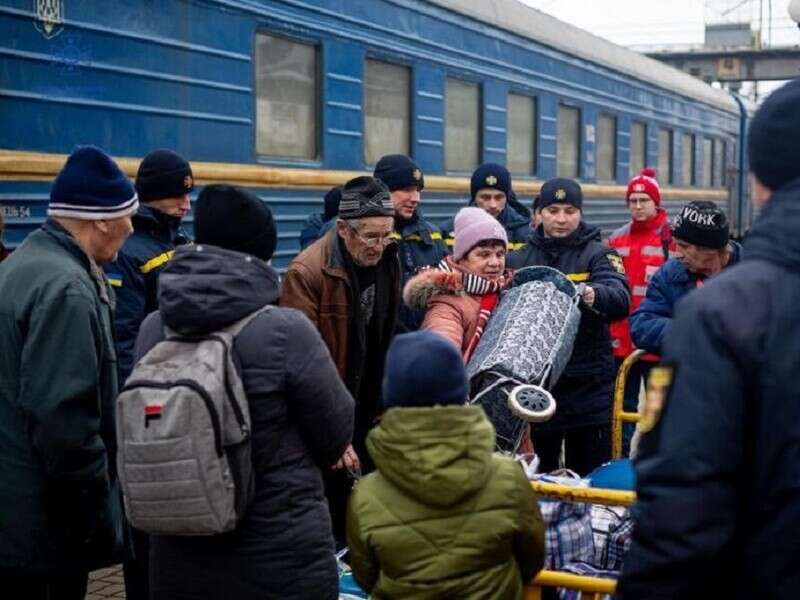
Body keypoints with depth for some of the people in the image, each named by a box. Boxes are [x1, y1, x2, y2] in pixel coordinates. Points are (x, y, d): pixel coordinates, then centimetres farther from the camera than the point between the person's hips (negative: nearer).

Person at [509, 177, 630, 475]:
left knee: (589, 475, 4)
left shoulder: (598, 254, 2)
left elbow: (619, 300, -17)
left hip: (588, 385, -2)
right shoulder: (519, 258, 11)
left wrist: (591, 294, -37)